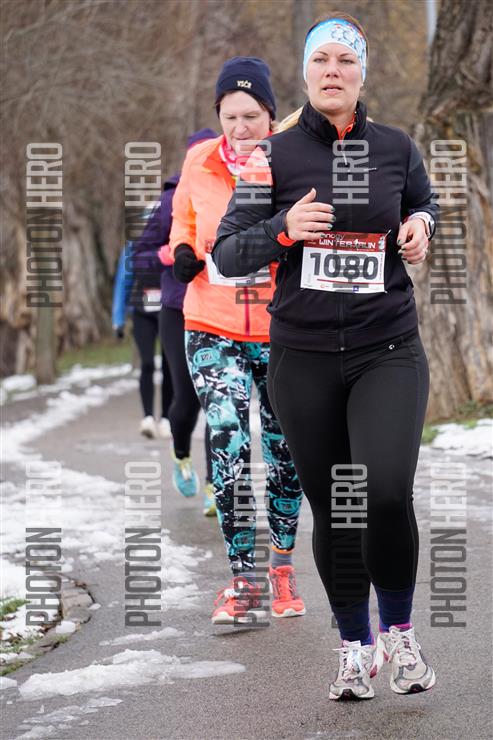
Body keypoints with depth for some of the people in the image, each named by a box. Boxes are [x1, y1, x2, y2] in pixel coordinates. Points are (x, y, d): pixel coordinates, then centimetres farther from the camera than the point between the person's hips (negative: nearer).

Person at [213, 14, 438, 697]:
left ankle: (399, 631, 6)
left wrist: (420, 225, 2)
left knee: (387, 493, -18)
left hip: (388, 352, 0)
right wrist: (284, 227, -18)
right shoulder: (275, 155, 1)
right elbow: (227, 257, 0)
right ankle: (355, 647, 23)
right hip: (304, 360, 1)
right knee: (332, 510, 5)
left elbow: (424, 203, 26)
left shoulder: (395, 148, 5)